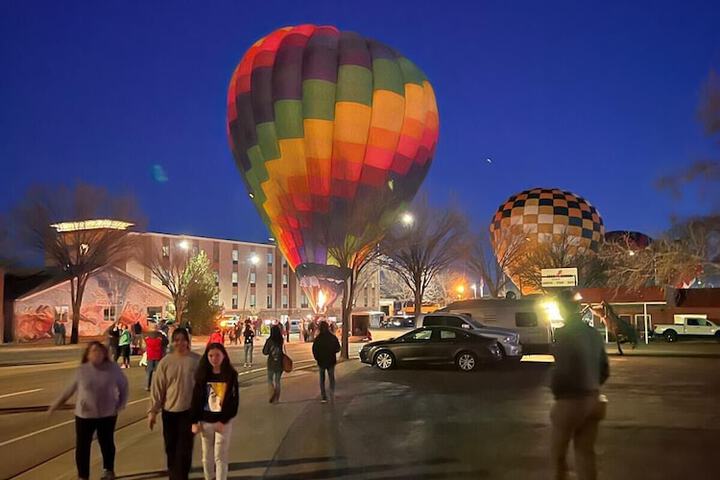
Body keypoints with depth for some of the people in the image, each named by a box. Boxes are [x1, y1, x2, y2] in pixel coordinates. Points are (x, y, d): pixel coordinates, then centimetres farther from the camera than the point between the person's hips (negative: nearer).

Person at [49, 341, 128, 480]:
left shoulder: (113, 368, -9)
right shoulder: (82, 370, -8)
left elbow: (123, 385, 5)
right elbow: (70, 389, 4)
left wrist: (121, 404, 0)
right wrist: (56, 404, 7)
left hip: (107, 414, 0)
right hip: (85, 415, 0)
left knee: (107, 443, 15)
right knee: (82, 446, 2)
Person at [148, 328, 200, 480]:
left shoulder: (197, 360, -6)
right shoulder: (165, 362, -4)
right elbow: (157, 387, -2)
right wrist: (153, 410, -4)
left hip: (189, 410, -2)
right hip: (169, 410, 2)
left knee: (184, 448, -3)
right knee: (171, 447, 14)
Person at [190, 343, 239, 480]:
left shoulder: (231, 375, -8)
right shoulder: (202, 375, -3)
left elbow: (233, 400, -9)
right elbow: (196, 398, 1)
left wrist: (223, 421, -14)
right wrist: (194, 421, -3)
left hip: (224, 422, -2)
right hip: (205, 421, 3)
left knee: (220, 457, 1)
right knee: (207, 456, 14)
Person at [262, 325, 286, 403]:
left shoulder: (269, 341, -13)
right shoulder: (282, 341, -6)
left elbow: (265, 352, -7)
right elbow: (284, 352, 1)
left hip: (271, 363, -2)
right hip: (280, 363, 2)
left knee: (270, 379, 14)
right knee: (277, 381, 13)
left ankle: (272, 392, -11)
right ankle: (276, 399, 15)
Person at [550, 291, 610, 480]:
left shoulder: (564, 333, -16)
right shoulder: (594, 333, 8)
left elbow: (562, 370, -22)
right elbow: (604, 370, 13)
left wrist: (556, 392, -5)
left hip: (571, 401, -7)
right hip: (593, 399, 7)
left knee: (558, 450, 12)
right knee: (586, 452, 13)